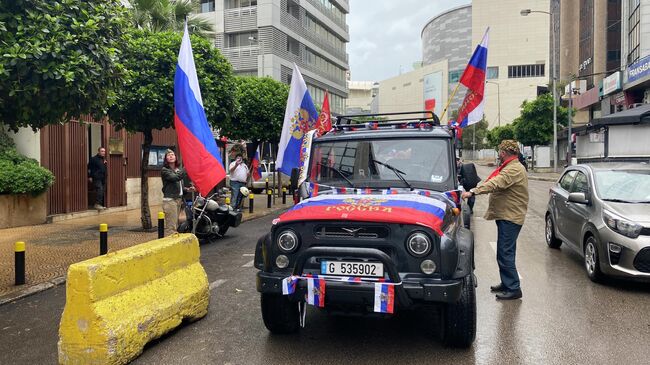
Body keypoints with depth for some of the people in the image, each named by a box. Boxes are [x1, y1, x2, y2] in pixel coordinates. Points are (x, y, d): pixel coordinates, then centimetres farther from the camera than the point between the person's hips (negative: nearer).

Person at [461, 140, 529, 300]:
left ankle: (513, 289, -4)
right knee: (505, 253, 17)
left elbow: (495, 184, -30)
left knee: (505, 253, -10)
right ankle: (507, 283, 27)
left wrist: (473, 192, -35)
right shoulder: (511, 167, 19)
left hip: (510, 217, -11)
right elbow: (497, 184, 23)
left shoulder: (514, 169, -18)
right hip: (506, 215, 11)